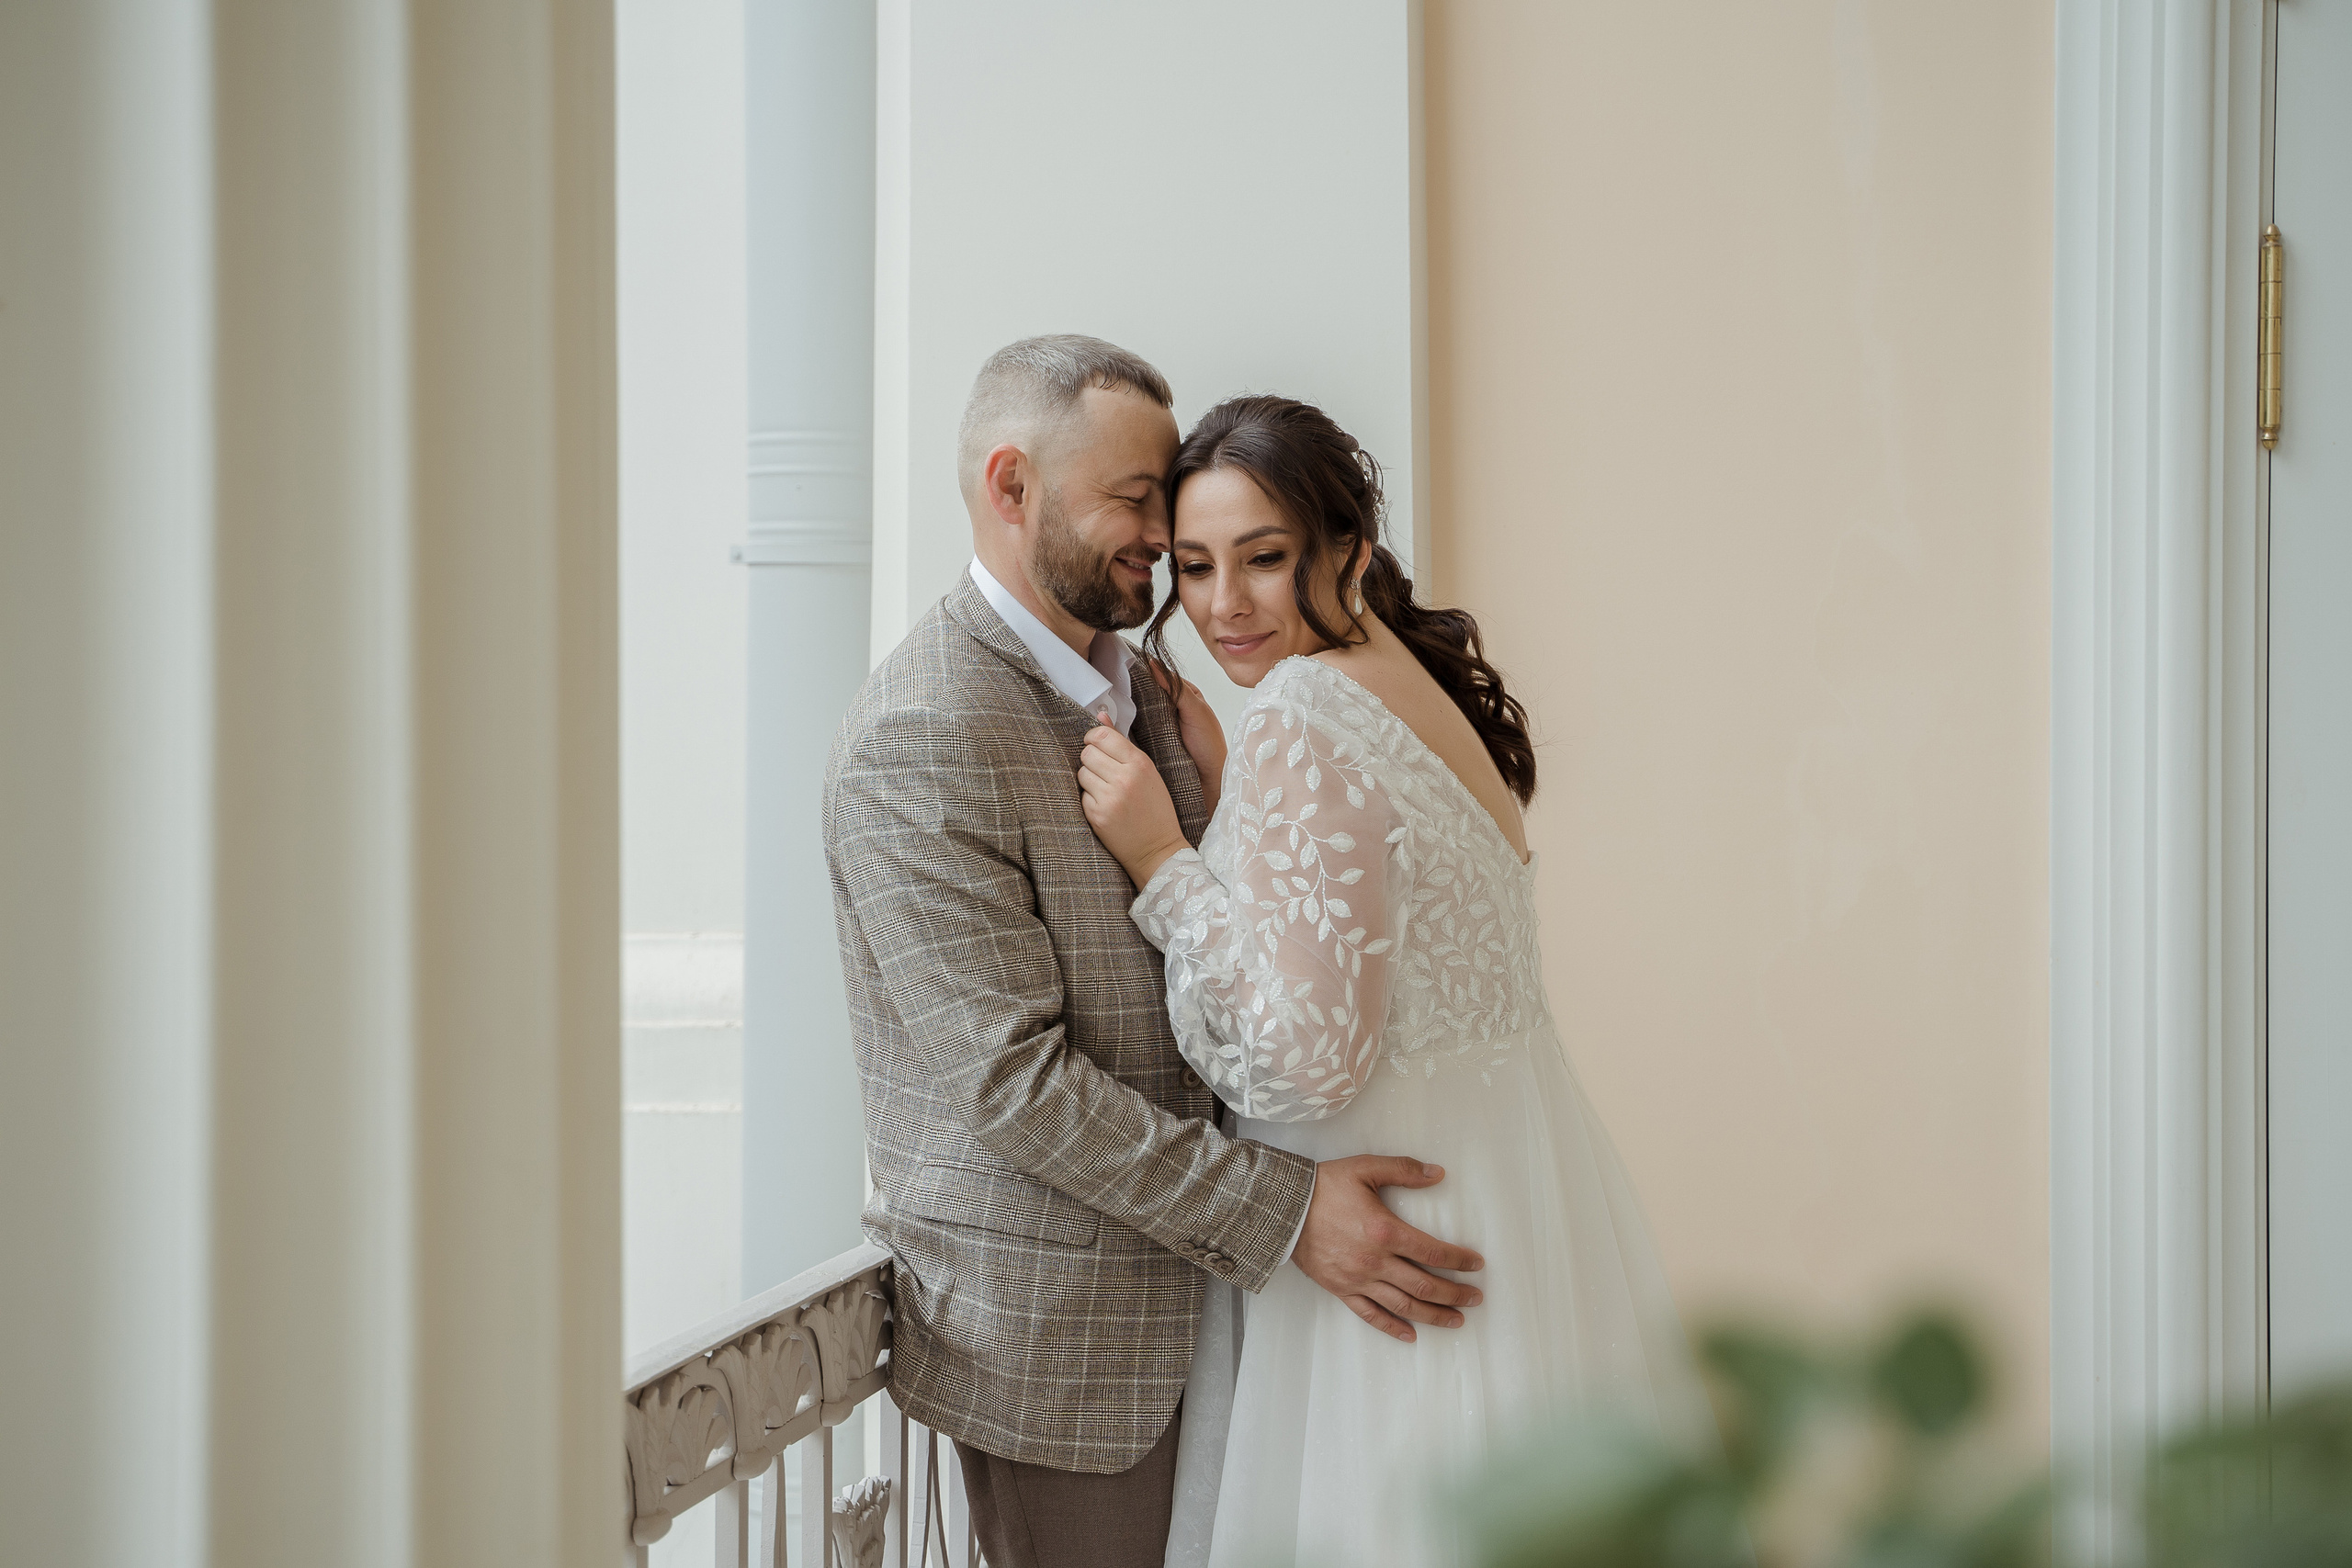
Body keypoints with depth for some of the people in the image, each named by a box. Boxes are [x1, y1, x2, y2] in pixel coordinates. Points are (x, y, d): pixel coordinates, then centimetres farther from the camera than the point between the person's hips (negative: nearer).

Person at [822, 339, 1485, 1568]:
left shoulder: (1136, 683, 11)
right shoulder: (919, 740, -19)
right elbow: (1010, 1074, -22)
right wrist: (1282, 1213, -22)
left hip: (1174, 1275, 8)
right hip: (1052, 1331, -8)